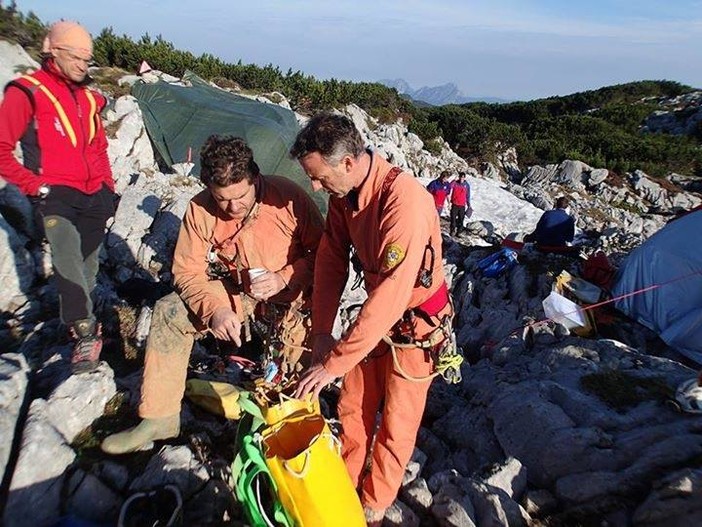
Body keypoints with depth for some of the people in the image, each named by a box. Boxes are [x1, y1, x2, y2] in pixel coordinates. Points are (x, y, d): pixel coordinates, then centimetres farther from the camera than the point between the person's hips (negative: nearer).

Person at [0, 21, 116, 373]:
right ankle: (86, 333, -21)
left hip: (93, 195, 6)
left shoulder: (87, 97, 16)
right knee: (67, 254, -24)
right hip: (55, 195, -6)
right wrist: (33, 186, -11)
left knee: (88, 262, 10)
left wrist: (107, 187, 15)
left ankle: (79, 320, 26)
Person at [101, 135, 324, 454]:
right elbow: (187, 271, -7)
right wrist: (214, 309, -25)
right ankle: (160, 417, 3)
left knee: (296, 332, -30)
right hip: (235, 291, 3)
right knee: (169, 313, -8)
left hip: (290, 290, -3)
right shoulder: (201, 210, -13)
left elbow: (322, 252, -12)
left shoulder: (288, 196, -22)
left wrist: (284, 278, -27)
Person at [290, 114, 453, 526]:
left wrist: (334, 362, -31)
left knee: (396, 423, 11)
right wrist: (321, 331, -6)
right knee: (353, 407, 17)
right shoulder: (343, 192, -9)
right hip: (375, 312, 6)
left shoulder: (405, 202, -33)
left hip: (415, 322, -6)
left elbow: (390, 295, -36)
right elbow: (331, 260, -2)